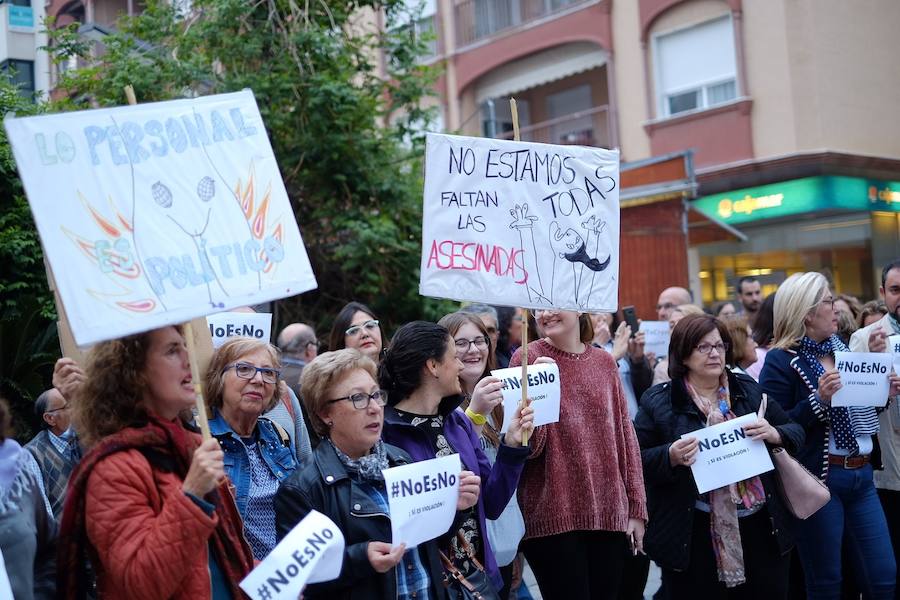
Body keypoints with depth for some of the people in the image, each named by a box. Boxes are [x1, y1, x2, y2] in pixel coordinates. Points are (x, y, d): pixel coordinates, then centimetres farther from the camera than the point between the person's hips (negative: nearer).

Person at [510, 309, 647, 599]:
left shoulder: (604, 361, 9)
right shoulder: (528, 358, -4)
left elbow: (624, 436, 12)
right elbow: (527, 447, -9)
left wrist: (637, 507, 8)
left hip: (609, 512, 4)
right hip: (553, 514, -4)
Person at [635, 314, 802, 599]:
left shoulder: (748, 390, 8)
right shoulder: (658, 401, -3)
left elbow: (796, 432, 12)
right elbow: (635, 461, -5)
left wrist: (775, 434, -10)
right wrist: (670, 457, -23)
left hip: (760, 527, 4)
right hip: (693, 536, -3)